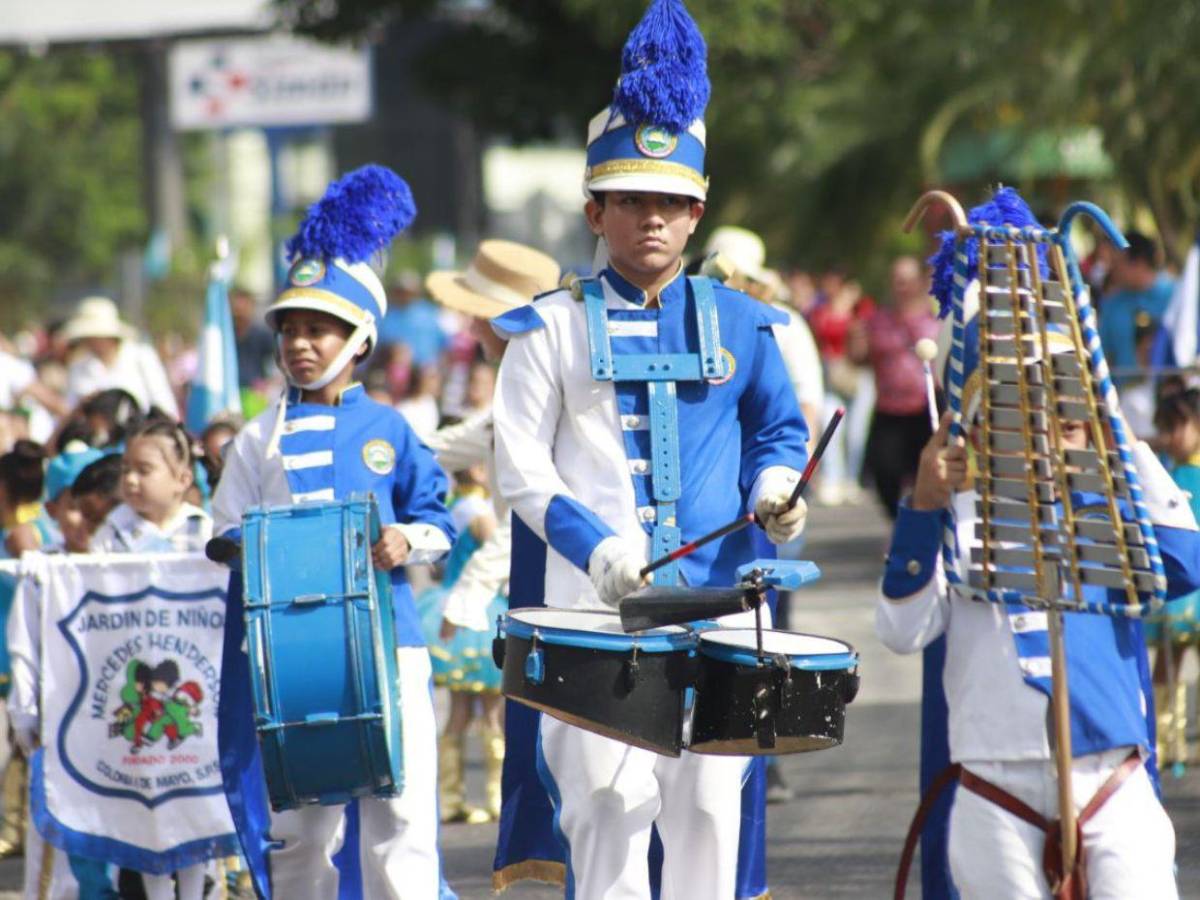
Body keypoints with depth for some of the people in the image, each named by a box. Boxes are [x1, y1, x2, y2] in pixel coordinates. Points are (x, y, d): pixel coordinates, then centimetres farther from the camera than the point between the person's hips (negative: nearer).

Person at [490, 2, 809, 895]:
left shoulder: (737, 324, 10)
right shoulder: (554, 328, 4)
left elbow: (779, 429, 21)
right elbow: (521, 467, 0)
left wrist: (773, 489, -2)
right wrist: (593, 549, -15)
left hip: (714, 603, 2)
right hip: (596, 610, -2)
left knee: (709, 803, 2)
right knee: (608, 799, -9)